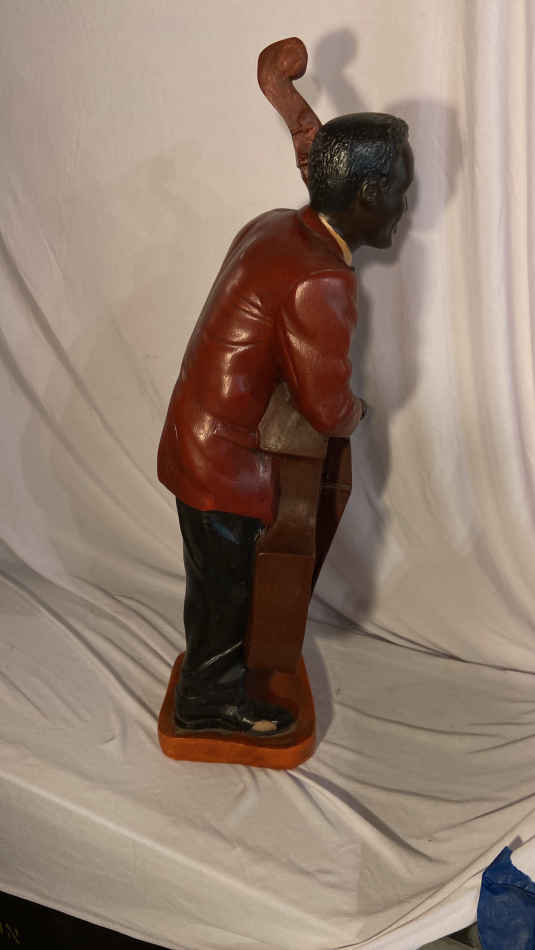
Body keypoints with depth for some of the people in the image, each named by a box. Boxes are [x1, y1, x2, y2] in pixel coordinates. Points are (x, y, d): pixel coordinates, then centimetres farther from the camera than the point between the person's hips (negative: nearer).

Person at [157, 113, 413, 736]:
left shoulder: (273, 227, 1)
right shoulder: (321, 281, -28)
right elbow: (328, 409, -20)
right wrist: (359, 410, 2)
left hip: (200, 434, 9)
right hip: (223, 460, -9)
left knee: (226, 573, 25)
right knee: (225, 582, 12)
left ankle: (217, 666, 46)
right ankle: (209, 700, 33)